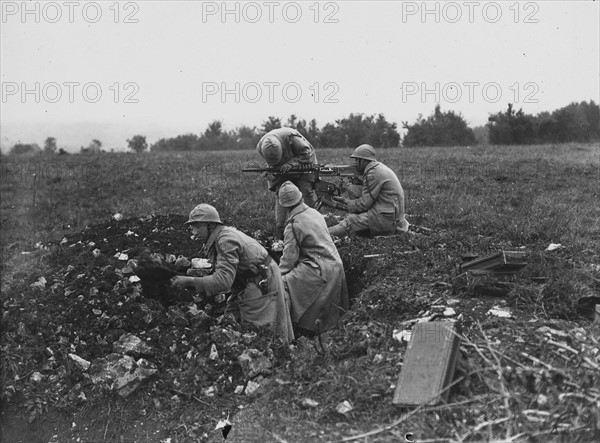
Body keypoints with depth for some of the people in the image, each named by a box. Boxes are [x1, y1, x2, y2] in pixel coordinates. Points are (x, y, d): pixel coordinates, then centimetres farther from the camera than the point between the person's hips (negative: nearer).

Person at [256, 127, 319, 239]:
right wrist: (272, 169, -23)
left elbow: (306, 153, -27)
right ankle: (279, 229, -9)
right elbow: (272, 164, -3)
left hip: (303, 165, -3)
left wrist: (291, 163, -38)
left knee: (306, 192, -13)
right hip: (282, 171, 3)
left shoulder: (291, 137, -39)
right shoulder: (261, 147, -23)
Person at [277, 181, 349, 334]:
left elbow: (289, 257, -13)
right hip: (335, 264, 9)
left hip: (320, 270, -9)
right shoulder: (314, 212, 9)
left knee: (282, 285, -12)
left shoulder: (293, 225, -13)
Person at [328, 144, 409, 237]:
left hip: (387, 219, -10)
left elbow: (364, 204, -15)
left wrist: (345, 202, -1)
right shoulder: (378, 167, 15)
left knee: (350, 221, -15)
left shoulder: (373, 173, -16)